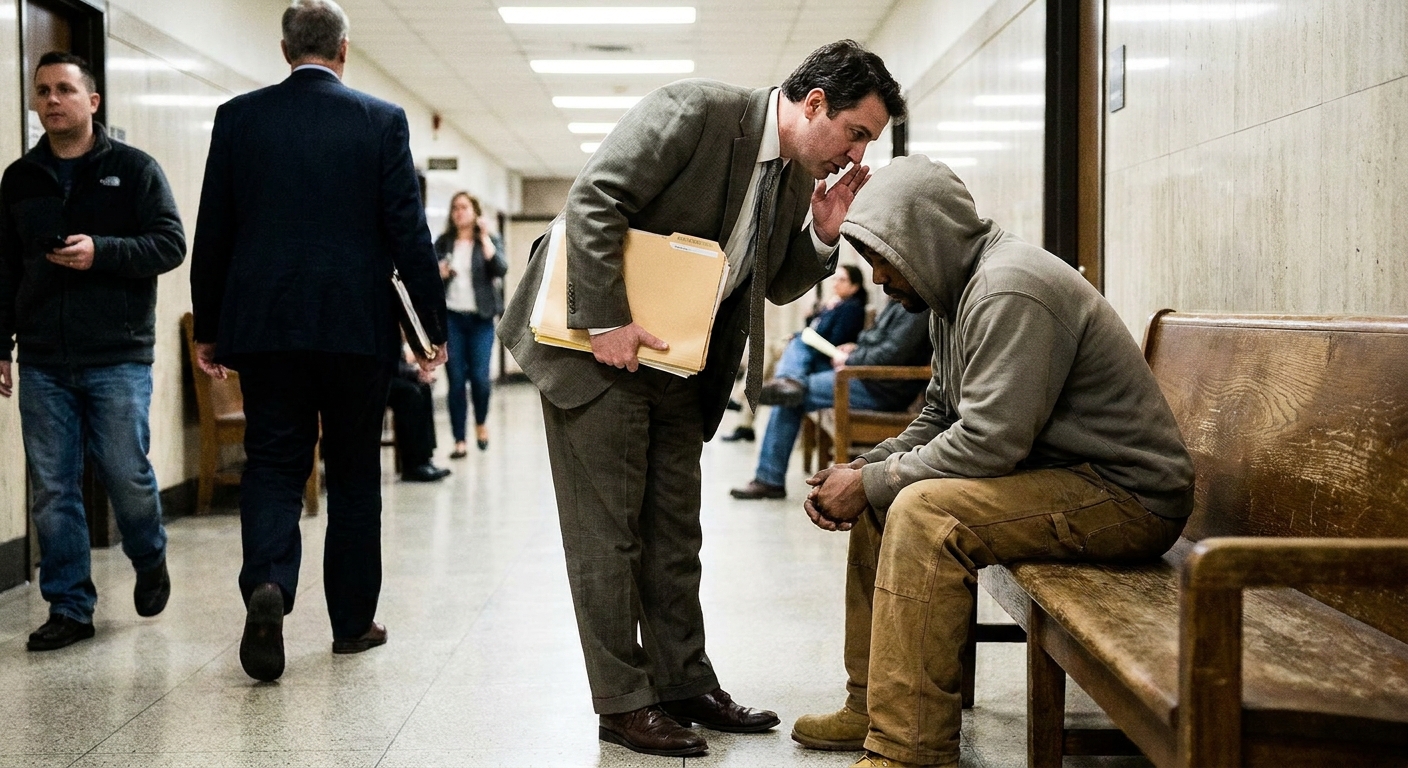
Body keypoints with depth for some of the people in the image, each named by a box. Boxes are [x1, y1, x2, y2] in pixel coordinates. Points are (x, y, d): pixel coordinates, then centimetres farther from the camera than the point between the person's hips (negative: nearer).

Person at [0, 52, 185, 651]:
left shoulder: (134, 169, 3)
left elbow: (171, 244, -4)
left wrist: (101, 252, -18)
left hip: (118, 358, -3)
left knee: (127, 475, -3)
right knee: (51, 489, 2)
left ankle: (150, 561, 27)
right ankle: (69, 608, 12)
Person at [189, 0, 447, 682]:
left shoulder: (239, 117, 3)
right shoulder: (382, 120, -2)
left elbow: (212, 234, 4)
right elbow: (408, 231, -5)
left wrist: (208, 329, 13)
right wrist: (435, 324, 2)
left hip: (263, 325, 1)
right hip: (357, 326, -1)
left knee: (272, 465, 7)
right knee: (354, 473, 11)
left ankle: (267, 583, -18)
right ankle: (352, 620, 18)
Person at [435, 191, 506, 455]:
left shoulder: (490, 241, 5)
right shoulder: (443, 243, 10)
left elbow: (501, 270, -12)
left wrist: (485, 237, -12)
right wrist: (438, 273, -8)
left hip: (480, 318, -1)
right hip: (451, 317, 1)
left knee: (480, 376, -7)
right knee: (456, 379, -1)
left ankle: (481, 423, 22)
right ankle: (459, 441, 4)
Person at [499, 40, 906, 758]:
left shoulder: (800, 177, 5)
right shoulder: (695, 109, -19)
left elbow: (777, 284, 16)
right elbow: (594, 201, -25)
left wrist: (821, 234, -4)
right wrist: (606, 322, -26)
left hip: (679, 366, 8)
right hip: (598, 346, -8)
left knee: (674, 535, 14)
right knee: (608, 532, -1)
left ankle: (685, 684, 25)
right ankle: (623, 703, 8)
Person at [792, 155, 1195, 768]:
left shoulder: (1010, 291, -22)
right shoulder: (959, 289, 11)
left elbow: (990, 442, -28)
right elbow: (938, 418, 16)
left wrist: (871, 481, -17)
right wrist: (861, 472, 0)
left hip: (1125, 494, -11)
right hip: (1056, 471, 11)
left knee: (923, 512, -27)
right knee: (880, 499, 10)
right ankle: (871, 707, 17)